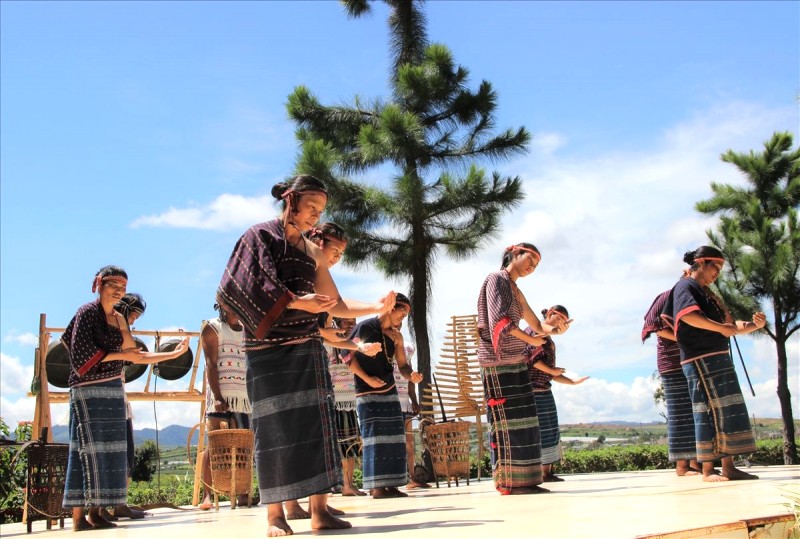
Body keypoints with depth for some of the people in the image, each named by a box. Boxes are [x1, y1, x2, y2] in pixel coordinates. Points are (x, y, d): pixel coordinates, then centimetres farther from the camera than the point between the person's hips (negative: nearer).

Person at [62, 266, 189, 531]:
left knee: (110, 450, 5)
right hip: (89, 389, -7)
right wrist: (120, 355, -11)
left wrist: (174, 354, 9)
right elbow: (82, 352, -14)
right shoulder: (87, 313, -5)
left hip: (113, 389, 8)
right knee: (90, 449, -11)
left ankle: (95, 513, 10)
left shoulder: (119, 318, 15)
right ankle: (79, 516, -7)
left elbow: (137, 356, 14)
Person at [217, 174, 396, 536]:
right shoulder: (260, 236, 0)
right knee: (275, 428, -5)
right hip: (269, 350, -5)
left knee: (316, 424, -2)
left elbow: (335, 305, 13)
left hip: (307, 348, 5)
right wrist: (298, 302, -18)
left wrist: (376, 307, 1)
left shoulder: (313, 253, 15)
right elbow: (254, 288, -12)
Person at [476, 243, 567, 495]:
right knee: (507, 420, -10)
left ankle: (524, 480, 5)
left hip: (516, 361, 9)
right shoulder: (496, 278, -3)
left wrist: (555, 330, 0)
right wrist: (530, 339, -11)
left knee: (523, 420, 4)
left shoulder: (517, 292, 22)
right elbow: (499, 318, -16)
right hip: (498, 361, -9)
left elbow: (537, 325, 22)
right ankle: (508, 482, -9)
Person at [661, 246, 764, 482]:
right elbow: (688, 315, -23)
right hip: (700, 359, -9)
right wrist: (720, 328, -21)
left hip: (720, 358, 9)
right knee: (709, 412, -9)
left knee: (730, 411, 7)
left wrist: (754, 325, 1)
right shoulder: (685, 287, -3)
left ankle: (728, 467, 11)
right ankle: (708, 470, -5)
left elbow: (731, 324, 19)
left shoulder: (709, 294, 23)